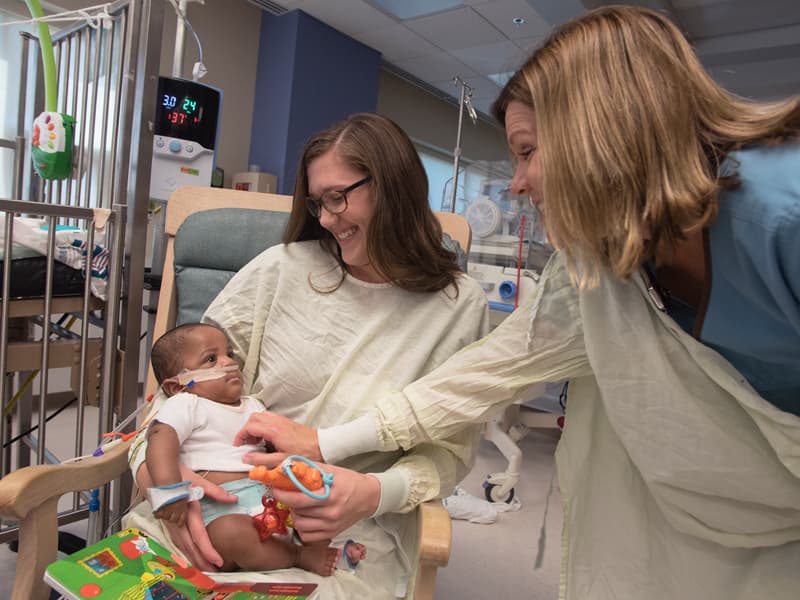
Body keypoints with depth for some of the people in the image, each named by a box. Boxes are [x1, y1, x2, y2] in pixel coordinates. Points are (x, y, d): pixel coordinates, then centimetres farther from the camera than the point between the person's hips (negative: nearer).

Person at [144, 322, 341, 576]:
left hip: (268, 496, 7)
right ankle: (300, 555, -17)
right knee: (233, 536, -36)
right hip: (219, 508, -7)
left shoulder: (252, 406, 24)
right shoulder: (185, 405, 2)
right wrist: (170, 492, -29)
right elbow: (160, 442, -14)